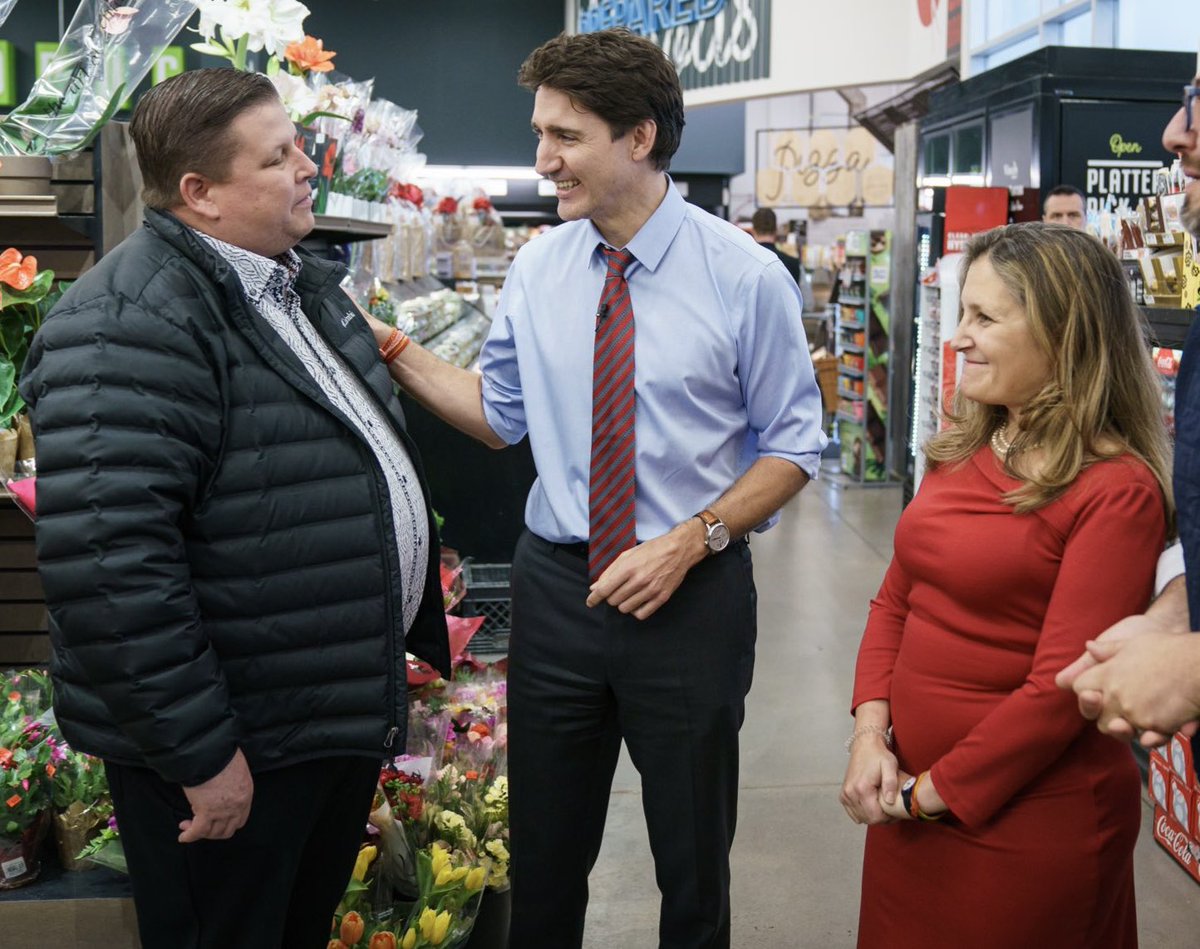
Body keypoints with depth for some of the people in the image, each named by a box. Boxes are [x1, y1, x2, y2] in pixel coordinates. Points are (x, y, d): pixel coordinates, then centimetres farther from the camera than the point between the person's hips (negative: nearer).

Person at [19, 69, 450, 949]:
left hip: (345, 708, 9)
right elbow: (109, 562, -29)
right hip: (236, 748, -9)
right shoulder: (131, 324, -22)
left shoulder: (304, 285, 10)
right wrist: (199, 753, -24)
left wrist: (408, 638, 21)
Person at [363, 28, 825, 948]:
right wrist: (395, 351, -2)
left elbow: (794, 445, -5)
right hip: (557, 585, 3)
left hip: (693, 594, -3)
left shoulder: (745, 276, -11)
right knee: (545, 852, 16)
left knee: (693, 861, 15)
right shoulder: (537, 269, 0)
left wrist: (690, 541, -17)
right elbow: (503, 412, 9)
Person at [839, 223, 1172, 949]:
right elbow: (896, 601, 9)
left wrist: (933, 792, -14)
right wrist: (871, 731, -5)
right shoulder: (962, 452, 5)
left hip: (1028, 821, -6)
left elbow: (1061, 687, -19)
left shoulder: (1115, 491, -17)